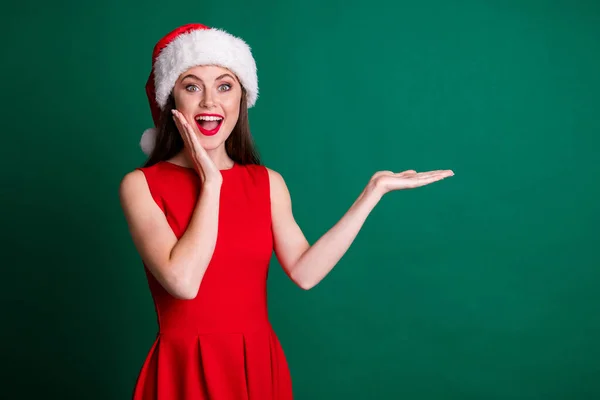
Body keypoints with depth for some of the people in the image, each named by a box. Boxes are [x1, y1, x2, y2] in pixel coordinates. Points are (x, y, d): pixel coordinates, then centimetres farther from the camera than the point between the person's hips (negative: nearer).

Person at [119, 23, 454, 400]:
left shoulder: (268, 183, 2)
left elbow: (304, 272, -10)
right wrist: (210, 182, -15)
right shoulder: (141, 185, -9)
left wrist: (375, 188, -8)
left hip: (259, 366, 3)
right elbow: (182, 281, -22)